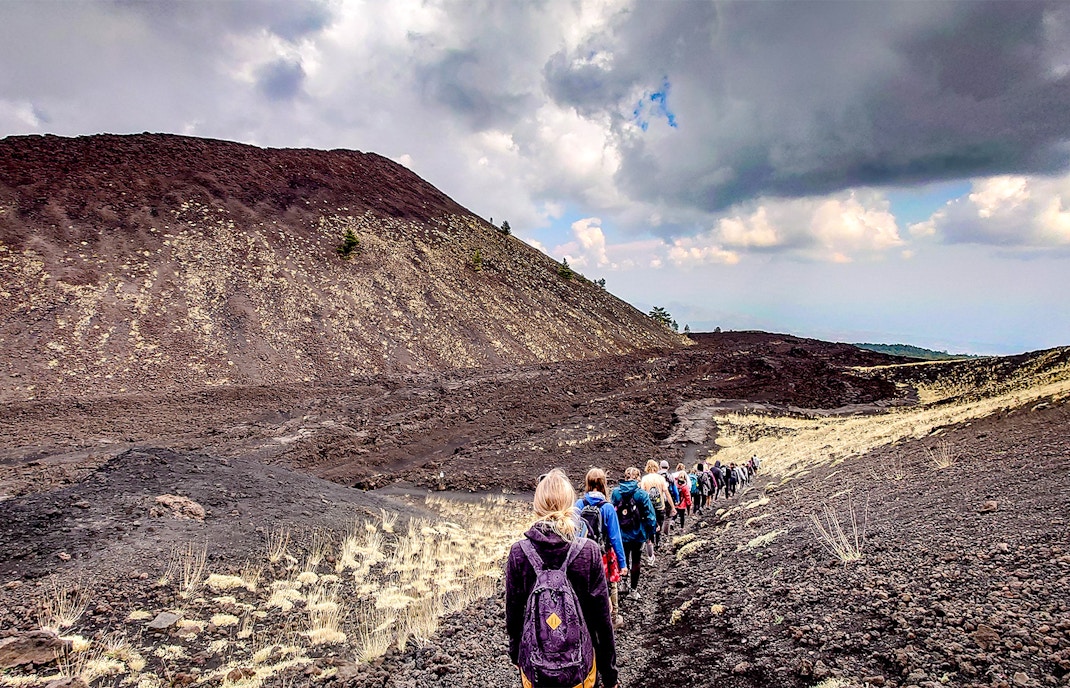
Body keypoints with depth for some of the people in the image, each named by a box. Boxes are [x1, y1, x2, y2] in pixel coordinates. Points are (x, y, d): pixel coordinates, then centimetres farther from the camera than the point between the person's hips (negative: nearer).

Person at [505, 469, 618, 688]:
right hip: (580, 658, 0)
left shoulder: (518, 552, -12)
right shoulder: (589, 551, -14)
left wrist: (515, 653, 14)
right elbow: (602, 615, -9)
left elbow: (512, 612, -3)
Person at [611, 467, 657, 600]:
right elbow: (650, 515, -12)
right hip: (637, 534, -1)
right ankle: (634, 591, 20)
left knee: (622, 560, 17)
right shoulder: (642, 494, -14)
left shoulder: (616, 493, -7)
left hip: (621, 534, 2)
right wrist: (651, 533, 0)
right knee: (636, 561, 13)